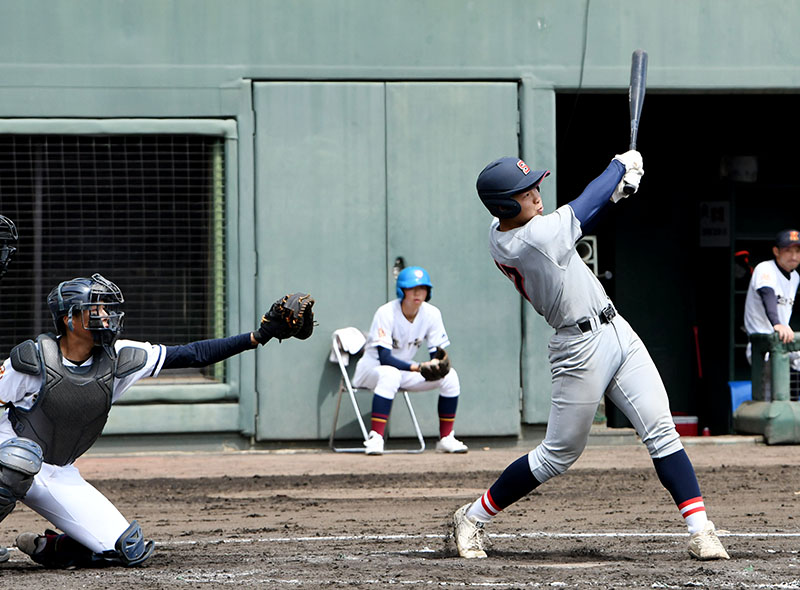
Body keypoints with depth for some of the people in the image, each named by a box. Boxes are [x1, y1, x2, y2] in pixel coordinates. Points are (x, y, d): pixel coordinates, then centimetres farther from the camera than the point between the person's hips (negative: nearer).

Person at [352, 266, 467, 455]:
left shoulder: (432, 314, -9)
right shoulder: (386, 313, -24)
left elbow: (438, 353, -6)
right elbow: (384, 357, -30)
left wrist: (437, 364, -32)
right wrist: (419, 367, -42)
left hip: (404, 372, 5)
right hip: (372, 369, -5)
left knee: (450, 376, -14)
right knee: (390, 374, -40)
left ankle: (446, 438, -2)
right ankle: (375, 439, -40)